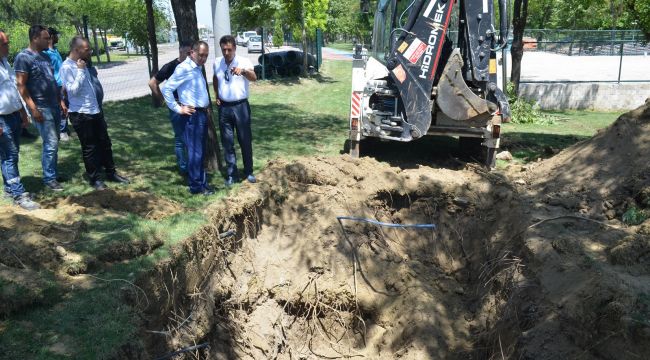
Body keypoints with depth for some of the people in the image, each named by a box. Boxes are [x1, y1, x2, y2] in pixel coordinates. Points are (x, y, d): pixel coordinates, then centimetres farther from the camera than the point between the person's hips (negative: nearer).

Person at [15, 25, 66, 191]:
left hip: (54, 105, 8)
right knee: (51, 143, -7)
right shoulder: (23, 57, -11)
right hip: (41, 107, -8)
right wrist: (33, 108, -19)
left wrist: (61, 101, 15)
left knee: (54, 142, 13)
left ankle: (52, 171, 24)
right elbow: (21, 86, -15)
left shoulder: (45, 56, 13)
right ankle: (49, 178, 3)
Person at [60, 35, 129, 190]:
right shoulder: (66, 67, -14)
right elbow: (73, 90, -22)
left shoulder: (83, 64, 9)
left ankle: (111, 173, 27)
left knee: (105, 143, 14)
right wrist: (80, 71, -20)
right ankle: (94, 179, 16)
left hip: (96, 110, 8)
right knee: (89, 147, 3)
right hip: (81, 114, -8)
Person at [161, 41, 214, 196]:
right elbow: (166, 88, -18)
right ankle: (197, 186, 8)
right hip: (193, 115, -9)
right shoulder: (184, 68, -14)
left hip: (202, 114, 9)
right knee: (195, 151, -2)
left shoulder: (198, 68, 14)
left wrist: (206, 108, 14)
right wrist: (178, 108, -15)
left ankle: (201, 180, 28)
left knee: (200, 150, 17)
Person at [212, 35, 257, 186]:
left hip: (241, 106, -3)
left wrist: (243, 71, -51)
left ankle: (249, 172, 22)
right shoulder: (217, 63, 3)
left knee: (245, 140, 6)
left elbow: (254, 78, -31)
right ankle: (231, 174, 17)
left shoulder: (244, 61, -11)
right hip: (224, 107, 3)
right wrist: (217, 96, 12)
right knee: (227, 142, 7)